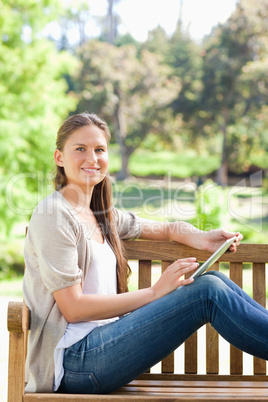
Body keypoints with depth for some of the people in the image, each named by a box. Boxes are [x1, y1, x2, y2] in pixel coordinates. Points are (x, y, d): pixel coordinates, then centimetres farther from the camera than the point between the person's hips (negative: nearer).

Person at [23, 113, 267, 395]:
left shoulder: (103, 216, 17)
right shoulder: (53, 215, -8)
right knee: (208, 292, -18)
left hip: (105, 338, 8)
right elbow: (73, 308, -15)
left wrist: (202, 239, 4)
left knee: (215, 279, -5)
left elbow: (168, 229, 28)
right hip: (73, 360, -8)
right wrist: (154, 293, -15)